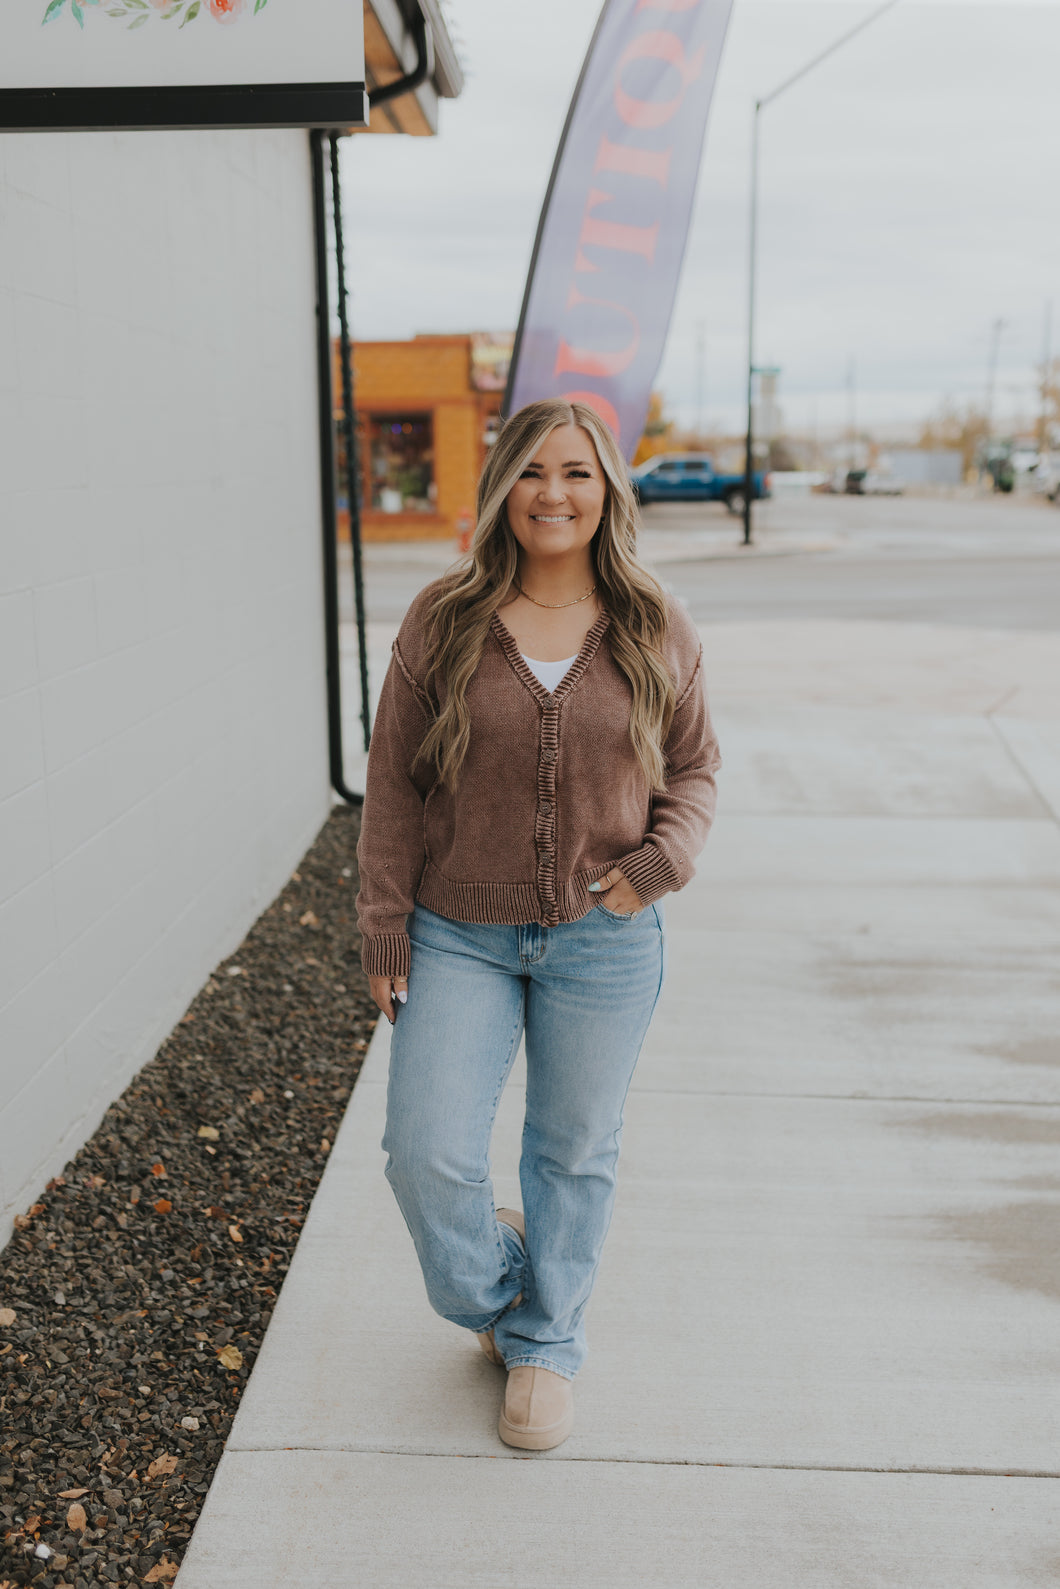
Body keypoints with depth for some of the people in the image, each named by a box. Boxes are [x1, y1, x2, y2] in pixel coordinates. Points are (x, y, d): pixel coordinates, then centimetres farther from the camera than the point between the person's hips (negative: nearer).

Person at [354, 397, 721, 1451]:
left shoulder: (657, 630, -1)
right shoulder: (443, 622, -5)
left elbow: (693, 768, 8)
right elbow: (393, 781, -1)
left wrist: (659, 862, -10)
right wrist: (386, 925, -3)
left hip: (604, 941, 1)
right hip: (459, 937, 0)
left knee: (573, 1155, 14)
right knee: (426, 1152, -3)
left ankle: (544, 1345, 38)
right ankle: (492, 1285, 32)